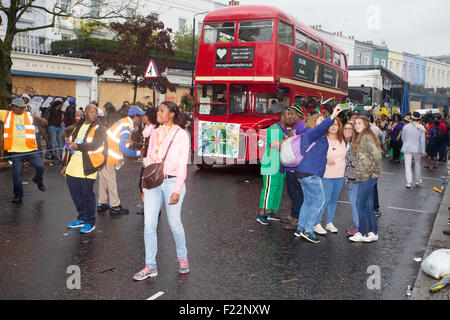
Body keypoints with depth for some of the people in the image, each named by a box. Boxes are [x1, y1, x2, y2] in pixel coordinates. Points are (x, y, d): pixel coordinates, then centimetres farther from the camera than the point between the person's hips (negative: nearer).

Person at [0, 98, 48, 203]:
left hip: (30, 149, 1)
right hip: (15, 151, -1)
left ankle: (38, 180, 32)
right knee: (17, 174, 2)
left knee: (41, 167, -1)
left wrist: (37, 118, -16)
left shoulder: (29, 115, 5)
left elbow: (45, 123, 2)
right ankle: (18, 195, 19)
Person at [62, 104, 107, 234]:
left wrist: (78, 146, -21)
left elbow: (94, 145, -19)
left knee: (87, 194, -1)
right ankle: (82, 219, 29)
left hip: (87, 169, -7)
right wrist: (66, 164, 21)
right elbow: (70, 144, 22)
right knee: (75, 194, 14)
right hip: (73, 167, 7)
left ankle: (90, 222, 12)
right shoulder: (78, 126, 17)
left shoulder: (99, 128, -4)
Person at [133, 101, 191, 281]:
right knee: (149, 224, 1)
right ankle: (150, 267, 10)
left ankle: (182, 258, 28)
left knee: (174, 224, 5)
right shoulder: (155, 134, 12)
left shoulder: (181, 134, -4)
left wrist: (177, 190, -13)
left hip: (172, 181, -5)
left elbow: (182, 164, -8)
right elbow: (149, 160, 16)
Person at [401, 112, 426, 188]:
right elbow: (422, 140, -4)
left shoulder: (406, 127, -1)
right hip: (417, 149, 0)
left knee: (407, 166, -1)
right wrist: (422, 151, 0)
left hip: (407, 148, 0)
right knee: (417, 165, 17)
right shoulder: (421, 128, -4)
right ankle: (418, 181, 28)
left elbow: (403, 138, 8)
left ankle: (408, 182, -9)